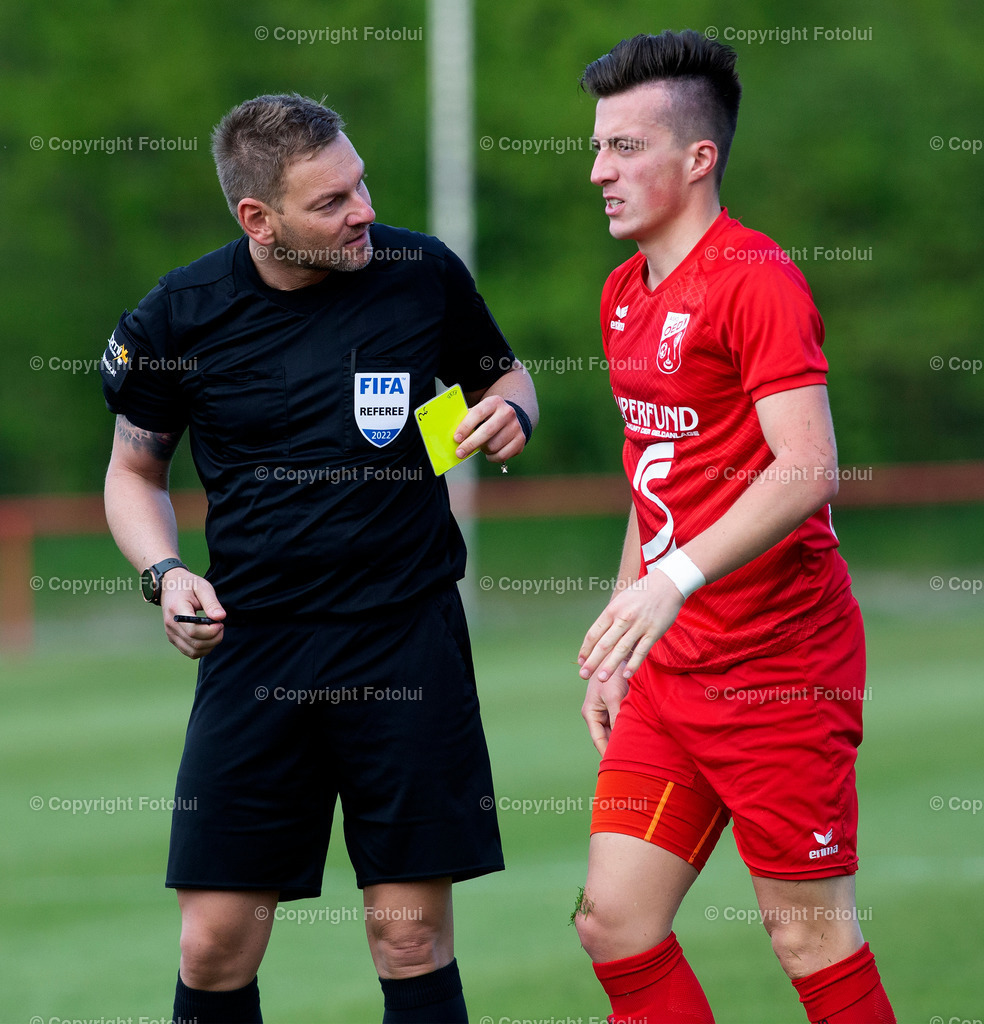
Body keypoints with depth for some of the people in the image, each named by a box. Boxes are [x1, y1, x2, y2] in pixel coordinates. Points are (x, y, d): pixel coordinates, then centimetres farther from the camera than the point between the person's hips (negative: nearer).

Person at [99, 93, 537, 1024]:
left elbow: (504, 376, 18)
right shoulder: (178, 317, -2)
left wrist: (511, 411, -5)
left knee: (411, 936, -3)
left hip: (408, 635, 0)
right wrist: (165, 575, -5)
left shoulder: (423, 274, -1)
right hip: (253, 646, 0)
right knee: (215, 944, -2)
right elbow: (133, 470, 13)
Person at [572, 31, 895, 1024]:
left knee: (807, 935, -1)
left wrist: (676, 579, -35)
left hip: (778, 664, -8)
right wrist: (619, 649, 21)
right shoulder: (625, 293, 14)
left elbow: (808, 470, -25)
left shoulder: (755, 279, -14)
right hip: (671, 671, 8)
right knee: (613, 922, 4)